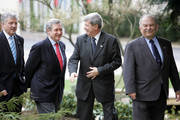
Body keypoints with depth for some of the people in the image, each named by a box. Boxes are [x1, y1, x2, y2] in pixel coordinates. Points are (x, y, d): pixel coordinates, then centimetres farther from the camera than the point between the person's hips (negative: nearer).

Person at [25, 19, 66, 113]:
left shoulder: (62, 45, 11)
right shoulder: (39, 47, -13)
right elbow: (29, 69, -6)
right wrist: (29, 86, 3)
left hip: (57, 94, 7)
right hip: (43, 92, -7)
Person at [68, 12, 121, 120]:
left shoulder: (111, 40, -6)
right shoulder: (81, 39, 4)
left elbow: (117, 61, -5)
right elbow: (73, 59, 0)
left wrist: (100, 70, -14)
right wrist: (73, 71, -21)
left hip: (104, 85, -3)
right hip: (85, 85, 3)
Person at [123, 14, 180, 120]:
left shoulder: (166, 44, 11)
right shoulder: (132, 46, -2)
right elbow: (128, 70, -9)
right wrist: (131, 91, -19)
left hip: (161, 95, 5)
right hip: (142, 95, -4)